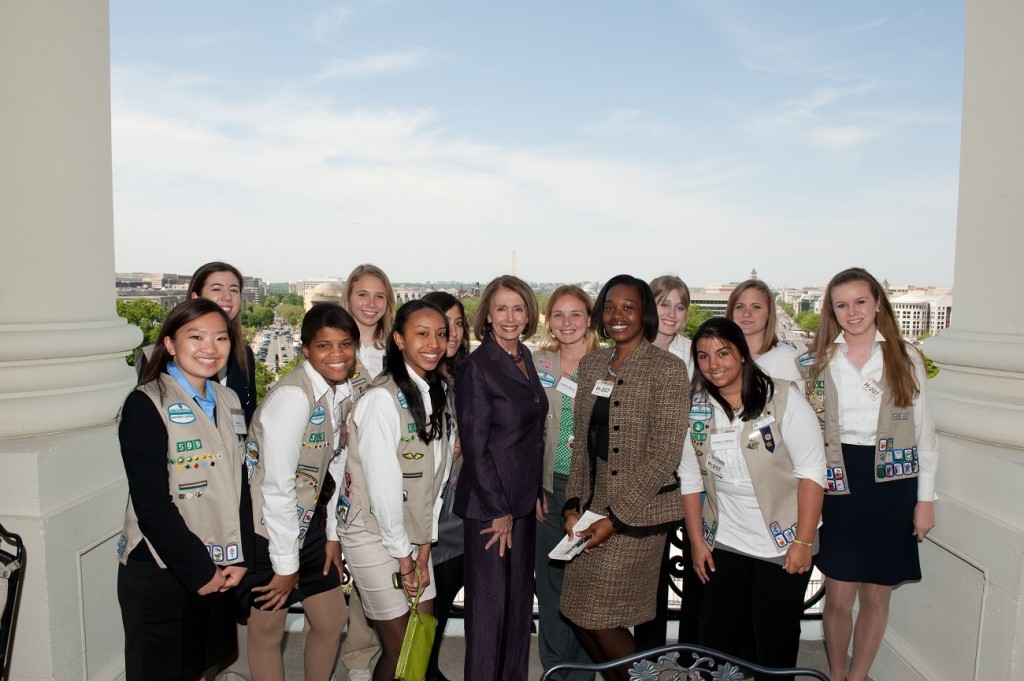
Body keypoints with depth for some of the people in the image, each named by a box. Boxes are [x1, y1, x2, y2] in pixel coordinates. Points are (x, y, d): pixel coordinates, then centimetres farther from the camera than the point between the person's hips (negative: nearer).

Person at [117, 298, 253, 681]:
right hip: (159, 574, -6)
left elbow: (238, 485, 8)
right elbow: (151, 503, -17)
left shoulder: (228, 401, 6)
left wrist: (240, 556, -2)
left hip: (218, 569, 6)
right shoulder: (146, 404, -13)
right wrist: (199, 571, -14)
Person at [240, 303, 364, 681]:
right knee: (268, 631, 10)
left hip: (308, 523, 7)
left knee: (332, 620, 15)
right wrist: (286, 564, -16)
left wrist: (333, 534, 8)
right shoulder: (293, 395, -25)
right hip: (268, 527, -7)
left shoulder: (347, 393, -1)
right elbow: (277, 485, -23)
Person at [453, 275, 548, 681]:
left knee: (520, 598, 17)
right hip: (489, 505, -7)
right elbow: (474, 445, -15)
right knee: (489, 602, 5)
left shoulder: (525, 358, 8)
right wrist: (498, 510, -14)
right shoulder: (477, 366, -14)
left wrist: (535, 494, 10)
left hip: (524, 500, 7)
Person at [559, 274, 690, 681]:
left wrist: (615, 517, -14)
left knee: (600, 620, -1)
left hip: (637, 514, -6)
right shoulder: (591, 365, 8)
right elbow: (582, 444, 10)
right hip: (592, 509, 6)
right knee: (576, 614, 10)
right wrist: (574, 505, 1)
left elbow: (664, 455, -14)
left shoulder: (668, 369, -10)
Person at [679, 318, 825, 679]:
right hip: (723, 544, 3)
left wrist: (802, 542, -13)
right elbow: (690, 479, 5)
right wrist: (697, 541, 4)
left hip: (782, 544, -3)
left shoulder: (782, 398, -12)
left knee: (776, 642, 8)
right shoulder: (695, 408, -1)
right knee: (716, 638, 12)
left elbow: (811, 472, -12)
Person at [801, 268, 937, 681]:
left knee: (877, 596, 10)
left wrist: (925, 499, 1)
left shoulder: (905, 358, 2)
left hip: (891, 484, 0)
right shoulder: (815, 362, 2)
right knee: (838, 597, 3)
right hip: (837, 484, 0)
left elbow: (924, 432, 4)